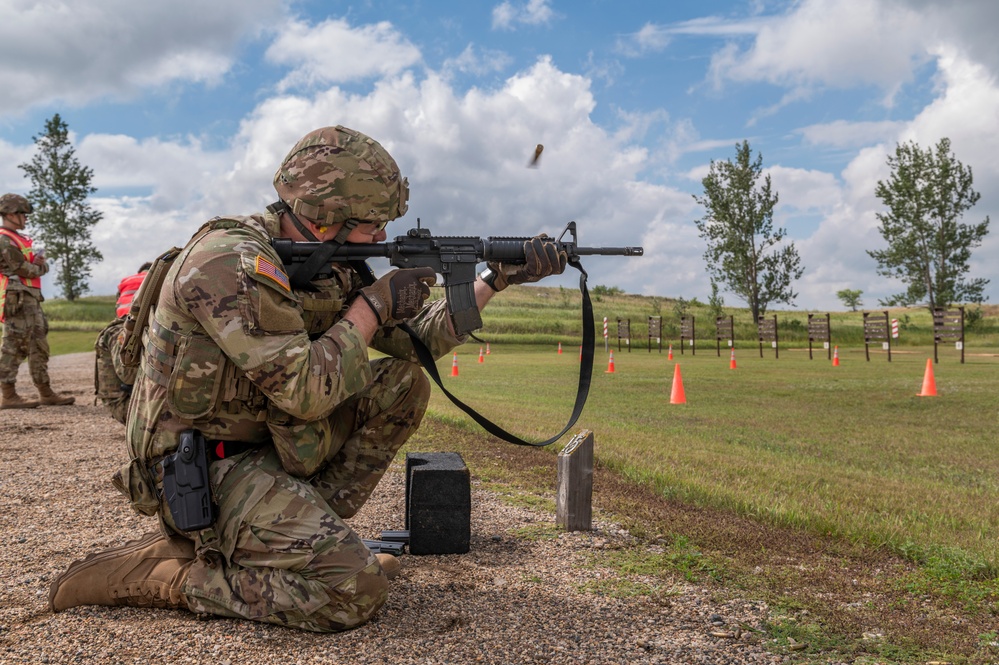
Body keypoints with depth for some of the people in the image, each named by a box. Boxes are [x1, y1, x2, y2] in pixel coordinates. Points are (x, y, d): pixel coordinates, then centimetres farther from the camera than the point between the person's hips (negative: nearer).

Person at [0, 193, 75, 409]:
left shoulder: (18, 238, 20)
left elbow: (43, 267, 19)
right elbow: (24, 270, -16)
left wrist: (39, 262, -1)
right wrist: (38, 267, 3)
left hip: (31, 300, 10)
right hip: (18, 300, -10)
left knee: (39, 346, 11)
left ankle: (45, 393, 16)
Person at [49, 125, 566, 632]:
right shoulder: (229, 262, -23)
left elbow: (418, 340, 10)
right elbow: (306, 391, -27)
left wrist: (499, 277, 4)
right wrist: (373, 302, -17)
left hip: (266, 445, 9)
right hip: (197, 468, -9)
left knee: (403, 384, 1)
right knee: (356, 590, -23)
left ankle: (303, 527, 3)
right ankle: (159, 570, -7)